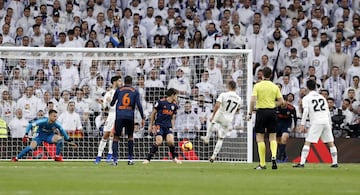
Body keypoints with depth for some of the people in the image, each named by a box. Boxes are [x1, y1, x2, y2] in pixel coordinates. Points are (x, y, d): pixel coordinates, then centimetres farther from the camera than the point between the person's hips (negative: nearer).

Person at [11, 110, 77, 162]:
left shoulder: (56, 124, -18)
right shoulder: (42, 121, -29)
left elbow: (62, 131, 0)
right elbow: (30, 125, -25)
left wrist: (69, 140, 2)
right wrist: (26, 135, -36)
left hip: (49, 136, 3)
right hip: (40, 136, -3)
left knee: (60, 138, -24)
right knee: (32, 147, -26)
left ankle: (57, 157, -8)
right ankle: (16, 158, -13)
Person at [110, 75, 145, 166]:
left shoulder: (119, 90, 9)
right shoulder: (135, 91, 7)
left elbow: (112, 103, 15)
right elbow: (139, 105, -2)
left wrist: (111, 104, 40)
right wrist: (143, 118, 2)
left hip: (119, 116, -1)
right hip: (130, 117, 1)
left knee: (116, 137, 3)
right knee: (130, 137, 17)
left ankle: (115, 159, -9)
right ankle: (130, 159, 12)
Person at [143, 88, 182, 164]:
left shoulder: (174, 105, 10)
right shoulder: (160, 102, -7)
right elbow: (153, 113, 2)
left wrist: (173, 128, 14)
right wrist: (151, 124, 3)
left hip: (168, 126, 4)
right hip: (159, 124, -4)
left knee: (170, 141, -14)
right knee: (158, 141, -19)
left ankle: (174, 158, 9)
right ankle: (148, 159, -12)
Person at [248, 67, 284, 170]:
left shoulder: (258, 86, -5)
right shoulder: (275, 87, 4)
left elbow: (253, 100, -13)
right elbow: (281, 101, 3)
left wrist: (250, 113, -5)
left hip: (261, 111, -3)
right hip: (272, 112, 3)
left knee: (260, 138, 4)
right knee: (273, 137, 11)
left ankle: (262, 164, 1)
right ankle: (273, 156, -16)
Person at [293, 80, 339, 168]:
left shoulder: (306, 98, 5)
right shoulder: (322, 97, 19)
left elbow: (305, 111, -7)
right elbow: (328, 112, 17)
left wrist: (302, 124, -7)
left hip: (316, 122, -4)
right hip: (326, 121, 4)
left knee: (307, 142, -6)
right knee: (330, 143, 11)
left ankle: (302, 163, -14)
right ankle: (335, 162, 10)